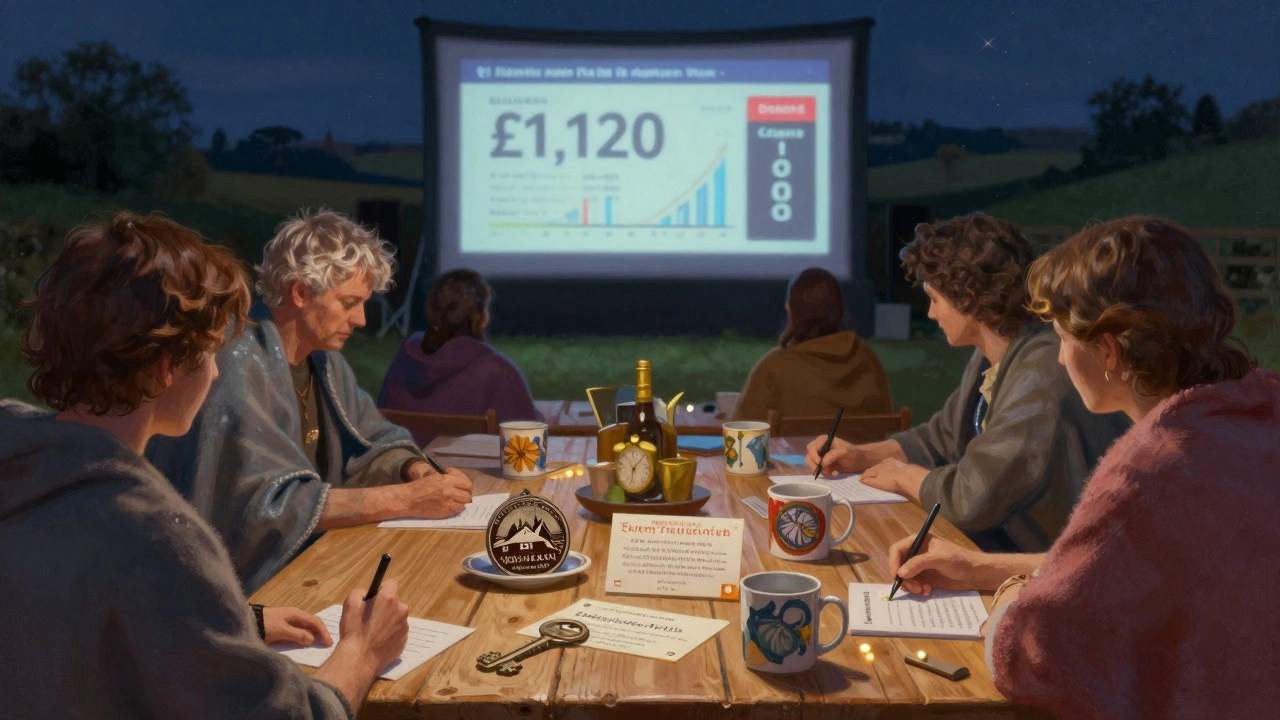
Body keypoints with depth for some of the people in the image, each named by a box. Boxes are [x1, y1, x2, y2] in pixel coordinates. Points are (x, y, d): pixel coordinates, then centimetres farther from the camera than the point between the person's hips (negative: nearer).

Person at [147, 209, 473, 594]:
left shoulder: (324, 358, 8)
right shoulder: (237, 369, -20)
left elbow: (374, 443, 13)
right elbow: (272, 502, -25)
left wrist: (419, 472, -9)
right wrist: (408, 499, -25)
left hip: (303, 559, 8)